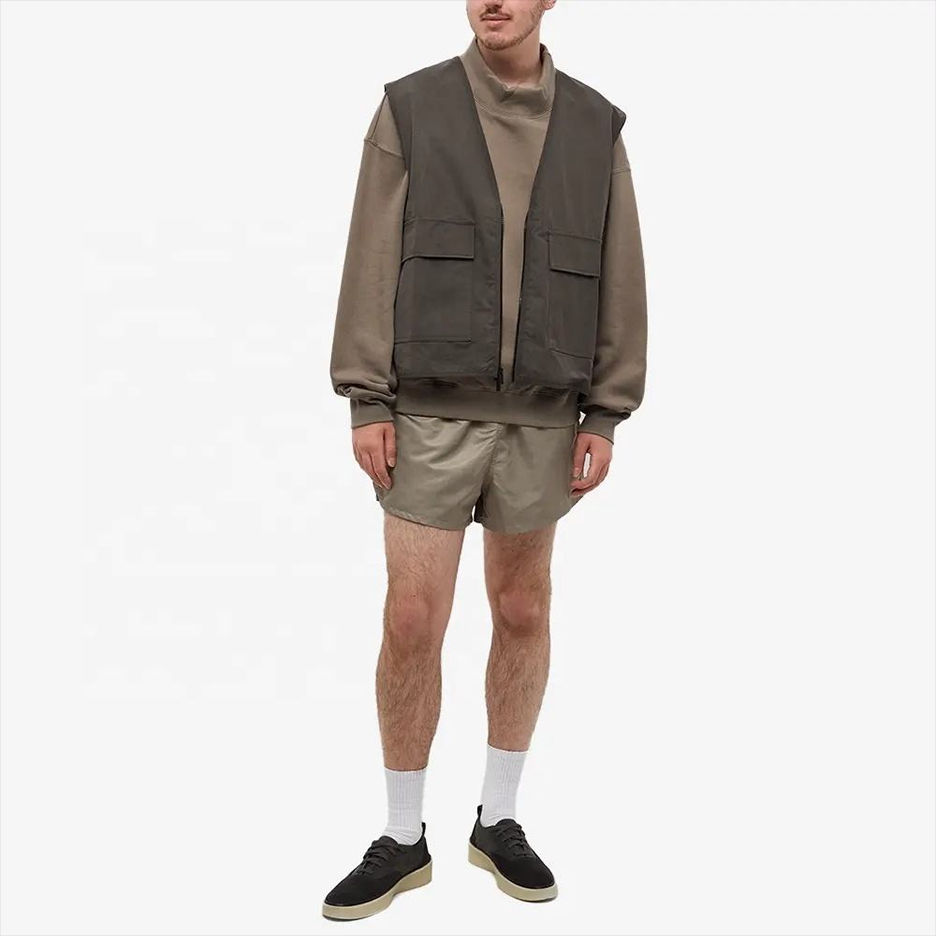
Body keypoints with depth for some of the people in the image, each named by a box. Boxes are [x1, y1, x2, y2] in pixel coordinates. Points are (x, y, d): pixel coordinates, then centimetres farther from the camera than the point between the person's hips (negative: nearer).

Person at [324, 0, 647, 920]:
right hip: (431, 410, -1)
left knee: (522, 612, 8)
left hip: (538, 415, 2)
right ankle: (402, 839, 15)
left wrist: (605, 419, -3)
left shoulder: (596, 126, 5)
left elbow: (618, 278, 4)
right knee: (412, 625, -2)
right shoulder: (409, 108, 0)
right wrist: (365, 404, -9)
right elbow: (374, 259, -3)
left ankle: (497, 822, 25)